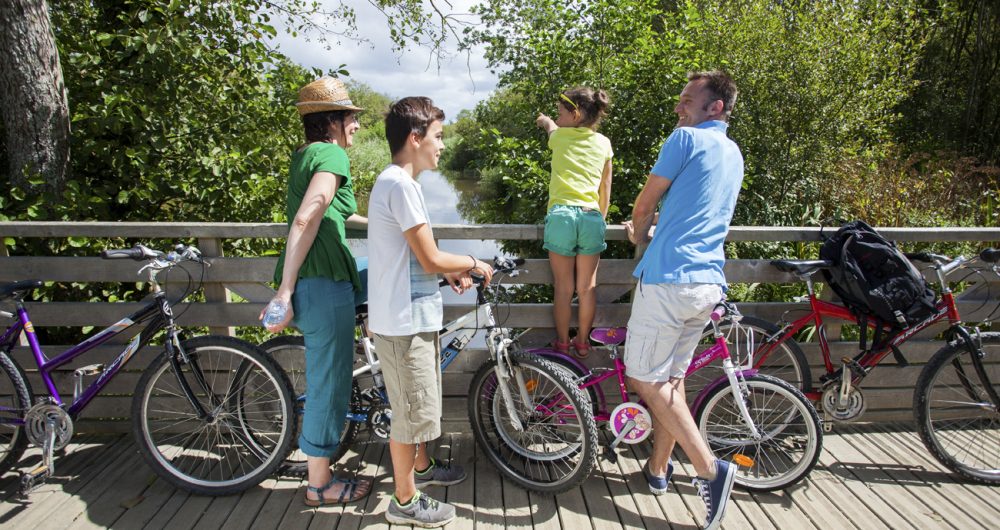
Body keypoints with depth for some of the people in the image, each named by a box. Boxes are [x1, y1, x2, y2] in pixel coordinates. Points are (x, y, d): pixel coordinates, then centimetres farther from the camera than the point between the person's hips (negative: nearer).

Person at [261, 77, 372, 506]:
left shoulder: (305, 155, 17)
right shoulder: (332, 154, -12)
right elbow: (306, 220, -24)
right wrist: (285, 293, -25)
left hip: (309, 281, 9)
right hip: (323, 283, -9)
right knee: (330, 383, 3)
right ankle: (320, 485, 17)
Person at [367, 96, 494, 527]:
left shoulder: (394, 181, 12)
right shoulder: (401, 184, -20)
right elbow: (431, 259, -22)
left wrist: (451, 273, 8)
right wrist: (473, 263, -6)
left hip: (413, 314, 10)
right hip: (404, 320, -10)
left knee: (418, 405, 25)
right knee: (413, 411, 4)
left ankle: (421, 467, 45)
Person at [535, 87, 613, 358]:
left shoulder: (560, 136, 4)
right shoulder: (603, 143, 9)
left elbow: (550, 126, 31)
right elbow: (606, 191, 15)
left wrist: (546, 120, 54)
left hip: (561, 214, -2)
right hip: (592, 216, 2)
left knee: (563, 287, 7)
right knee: (587, 286, 12)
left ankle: (562, 343, 19)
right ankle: (583, 341, 24)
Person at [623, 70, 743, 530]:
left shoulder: (687, 138, -7)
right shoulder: (734, 155, 19)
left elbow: (644, 203, 0)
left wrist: (638, 234, 19)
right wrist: (650, 230, 31)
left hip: (668, 278, -9)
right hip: (709, 282, 9)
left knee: (644, 378, -1)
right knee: (671, 378, 17)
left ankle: (710, 469, -6)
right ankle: (658, 468, 27)